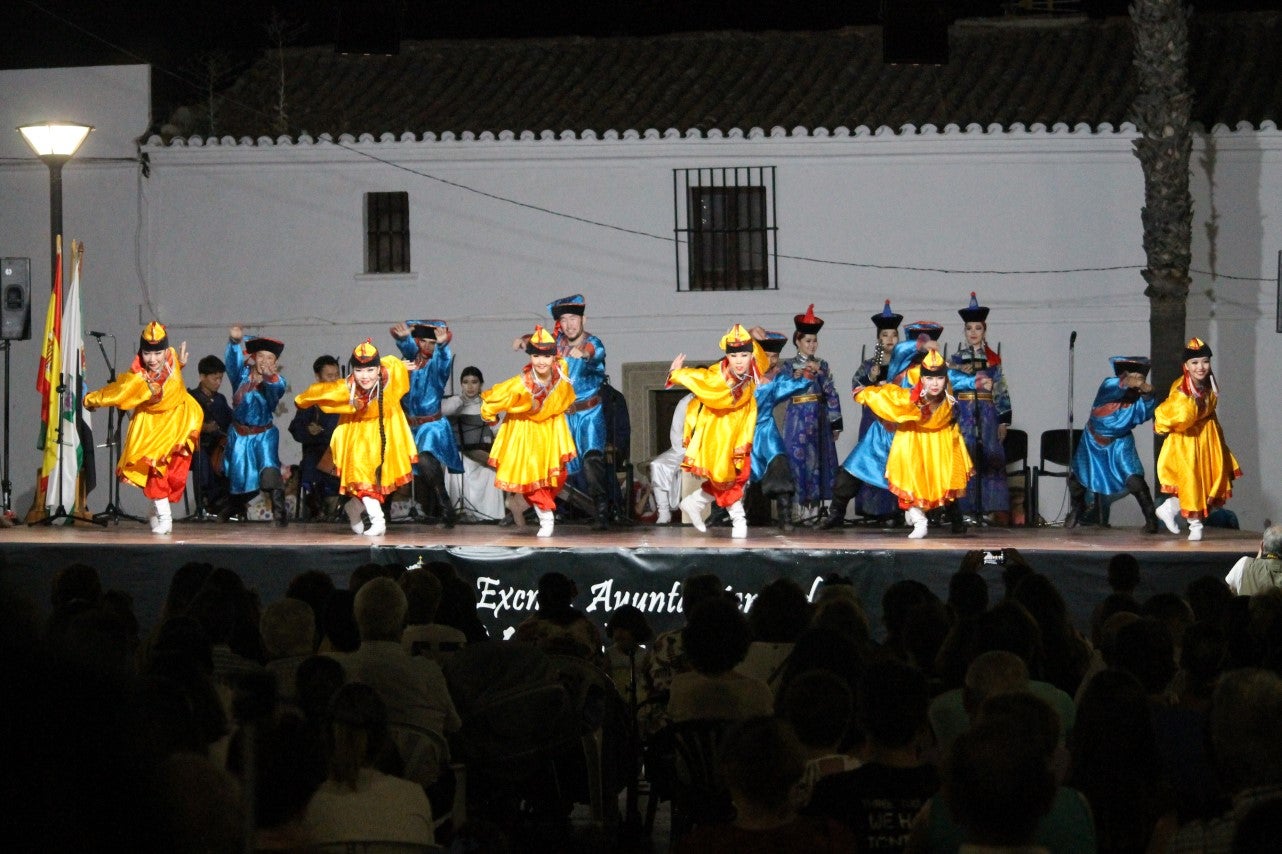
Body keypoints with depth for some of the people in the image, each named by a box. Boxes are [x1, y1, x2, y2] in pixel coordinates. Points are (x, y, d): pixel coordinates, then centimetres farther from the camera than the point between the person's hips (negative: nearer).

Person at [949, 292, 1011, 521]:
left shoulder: (993, 359, 10)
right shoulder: (955, 359, 8)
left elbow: (1002, 392, 8)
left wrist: (1003, 421, 2)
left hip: (987, 415, 1)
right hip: (964, 415, -1)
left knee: (991, 462, -4)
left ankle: (991, 509, -3)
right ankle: (967, 510, -4)